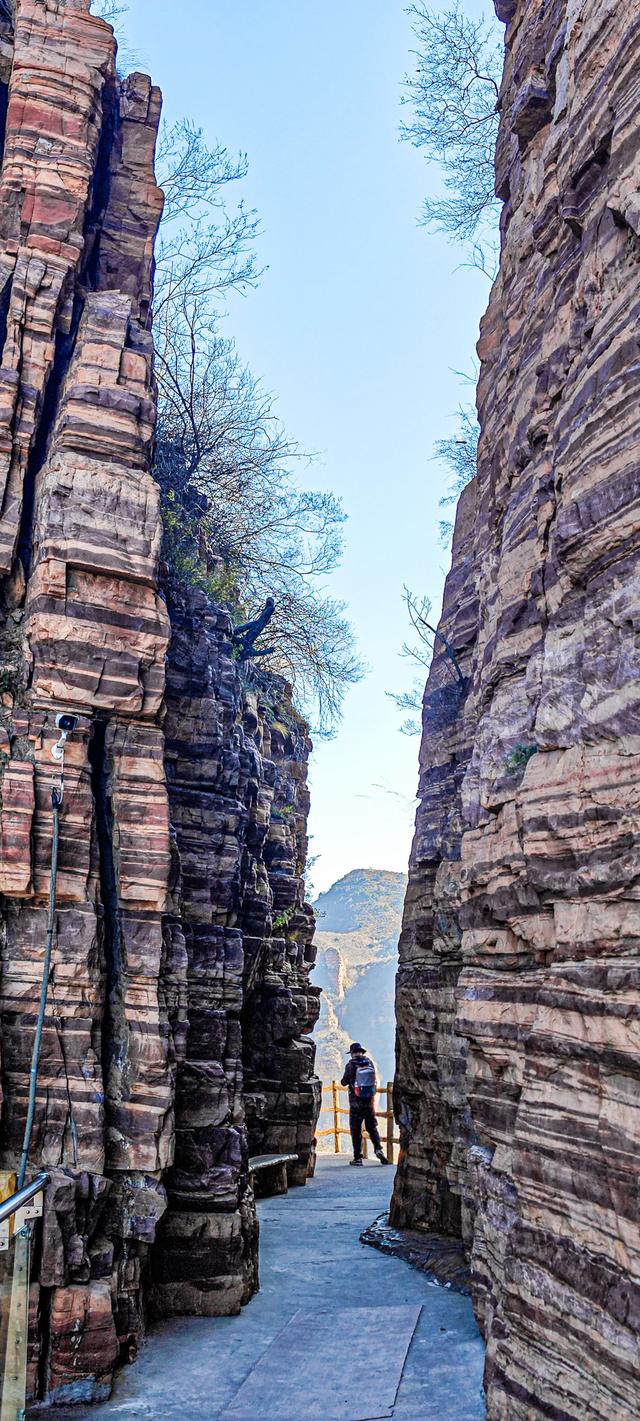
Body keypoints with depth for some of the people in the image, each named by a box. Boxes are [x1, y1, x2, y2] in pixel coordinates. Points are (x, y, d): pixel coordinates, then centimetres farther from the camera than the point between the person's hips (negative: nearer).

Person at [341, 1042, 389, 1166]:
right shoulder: (370, 1063, 1)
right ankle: (378, 1149, -7)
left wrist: (347, 1079, 19)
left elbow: (344, 1082, -2)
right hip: (369, 1101, 3)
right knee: (372, 1127, 14)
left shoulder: (351, 1065, -11)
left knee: (356, 1130, 6)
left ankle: (357, 1157, 5)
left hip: (356, 1103, -3)